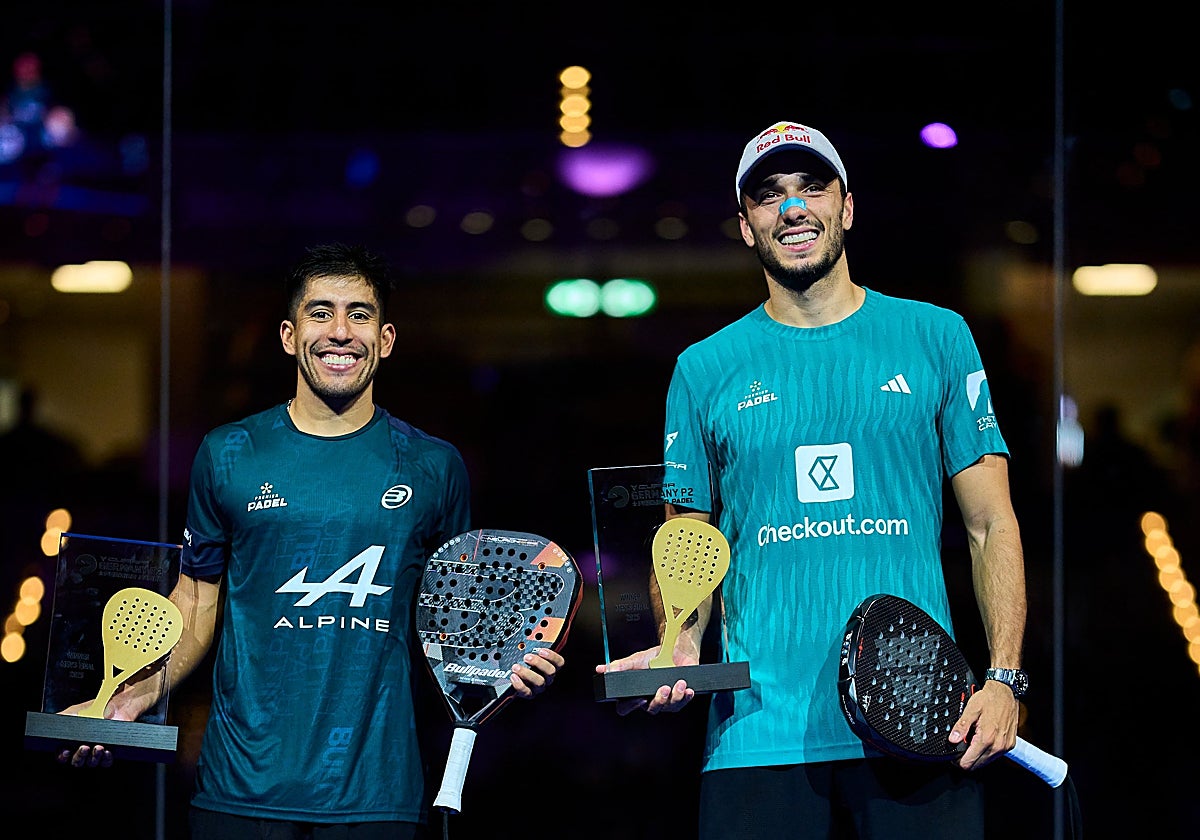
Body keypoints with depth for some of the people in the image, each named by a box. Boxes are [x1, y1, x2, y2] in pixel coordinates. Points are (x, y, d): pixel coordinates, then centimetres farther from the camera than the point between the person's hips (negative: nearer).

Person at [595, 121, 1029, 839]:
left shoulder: (937, 338, 8)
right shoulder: (703, 370, 9)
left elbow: (992, 524, 7)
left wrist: (1005, 678, -4)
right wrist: (680, 647, -7)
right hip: (760, 738, 0)